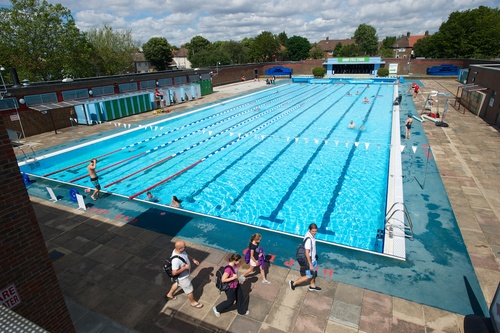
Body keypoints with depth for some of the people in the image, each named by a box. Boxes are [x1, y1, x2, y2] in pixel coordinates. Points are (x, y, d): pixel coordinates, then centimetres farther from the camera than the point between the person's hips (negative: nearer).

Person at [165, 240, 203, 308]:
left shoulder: (179, 250, -17)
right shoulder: (176, 260, -43)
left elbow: (186, 255, 5)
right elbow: (174, 273, -35)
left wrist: (193, 259, 0)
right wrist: (185, 267, -30)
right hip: (183, 277, -8)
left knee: (178, 284, 35)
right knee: (189, 290, 17)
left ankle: (169, 295, 60)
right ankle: (193, 302, 43)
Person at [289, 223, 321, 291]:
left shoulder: (311, 234, -6)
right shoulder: (308, 239, -35)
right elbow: (307, 253, -31)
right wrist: (310, 265, -26)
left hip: (313, 258, 9)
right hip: (309, 260, -9)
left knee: (313, 272, 26)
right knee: (309, 276, 8)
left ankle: (312, 286, 48)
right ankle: (293, 283, 22)